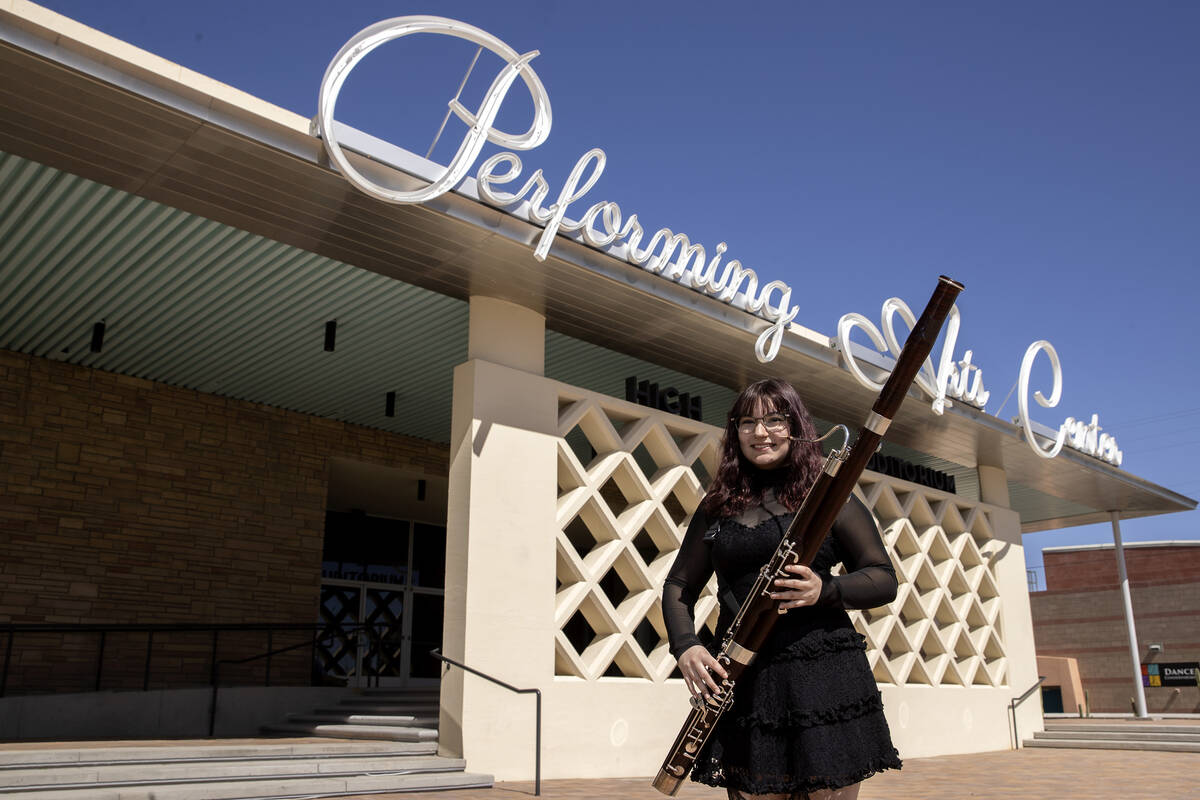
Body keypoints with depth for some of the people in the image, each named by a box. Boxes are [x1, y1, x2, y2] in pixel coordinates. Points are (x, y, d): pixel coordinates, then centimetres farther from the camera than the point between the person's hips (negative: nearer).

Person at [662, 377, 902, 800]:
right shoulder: (717, 507, 13)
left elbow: (884, 580, 2)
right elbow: (679, 586, 16)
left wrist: (826, 590, -18)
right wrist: (685, 646, -2)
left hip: (825, 676, -2)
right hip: (743, 682, 2)